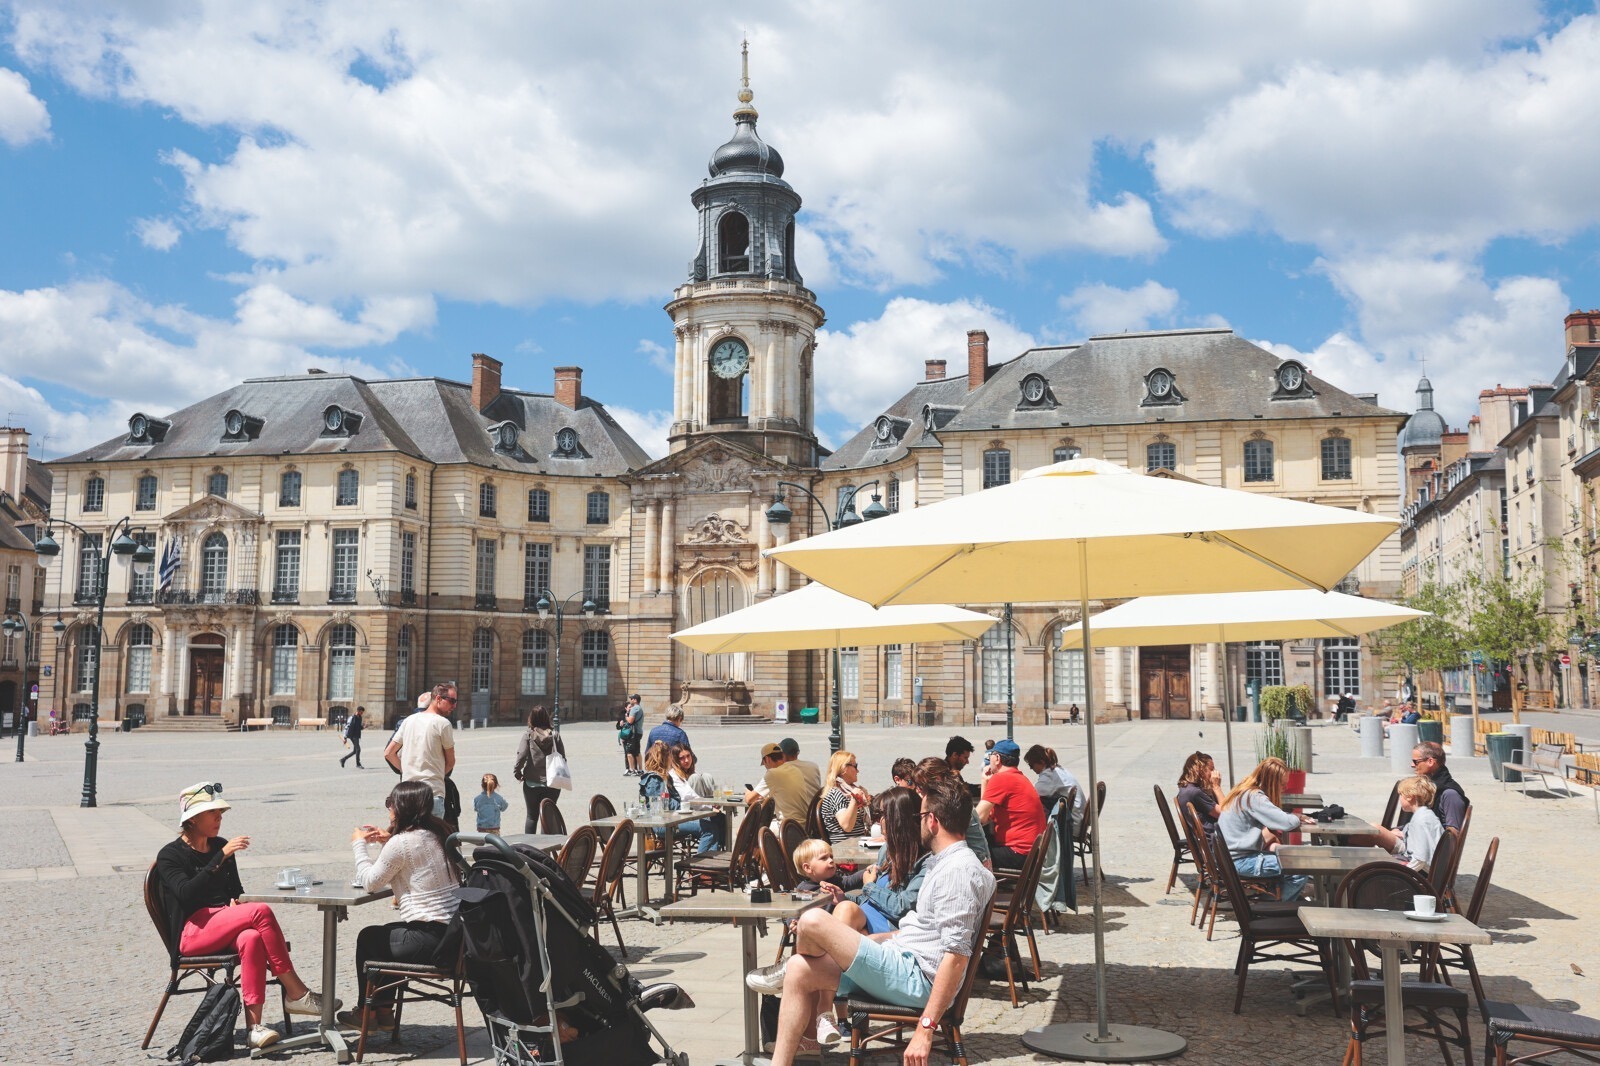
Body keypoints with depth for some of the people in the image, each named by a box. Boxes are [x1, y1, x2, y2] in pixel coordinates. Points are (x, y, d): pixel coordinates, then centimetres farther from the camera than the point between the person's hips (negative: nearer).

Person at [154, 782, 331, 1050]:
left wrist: (235, 902, 0)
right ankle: (296, 994, -27)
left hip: (226, 925, 4)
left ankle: (254, 1025, -41)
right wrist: (221, 857, -25)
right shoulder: (170, 855, 0)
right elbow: (186, 893, -20)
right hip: (193, 931, -4)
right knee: (261, 911, -31)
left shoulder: (220, 846, 16)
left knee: (251, 939, -36)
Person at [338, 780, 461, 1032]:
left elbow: (370, 881, -3)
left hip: (430, 940, -8)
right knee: (386, 935, 29)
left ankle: (366, 1012, 32)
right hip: (453, 931, 8)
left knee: (368, 938, 18)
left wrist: (359, 844, 10)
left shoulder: (401, 843, -15)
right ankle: (384, 1011, 34)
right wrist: (388, 841, 19)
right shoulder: (437, 834, 11)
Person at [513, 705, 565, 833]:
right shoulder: (555, 735, -3)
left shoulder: (528, 734, -7)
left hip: (532, 783, -1)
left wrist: (517, 772, 0)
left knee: (532, 815, 13)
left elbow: (522, 755, -14)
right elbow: (563, 756, -3)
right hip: (552, 783, 1)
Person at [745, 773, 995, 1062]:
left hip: (915, 978, -10)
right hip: (901, 963, 10)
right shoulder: (944, 863, 17)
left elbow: (956, 956, -23)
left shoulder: (960, 870, -17)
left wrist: (926, 1029, -27)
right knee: (800, 971, 1)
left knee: (813, 921, -15)